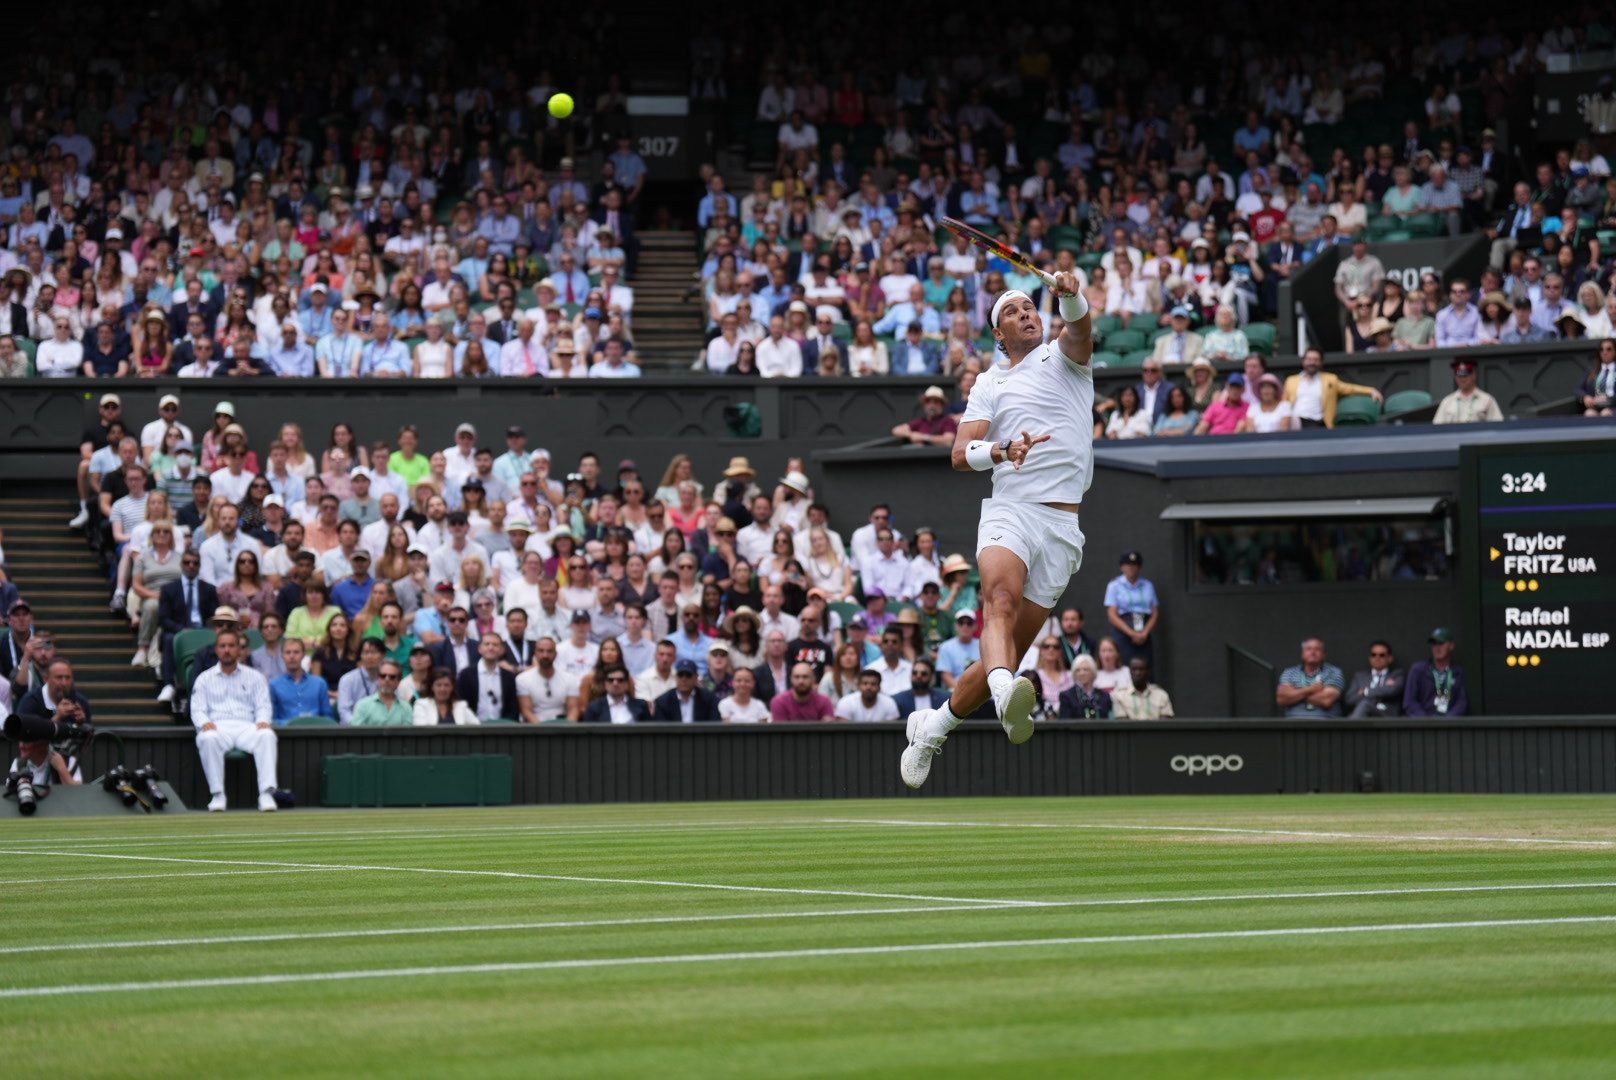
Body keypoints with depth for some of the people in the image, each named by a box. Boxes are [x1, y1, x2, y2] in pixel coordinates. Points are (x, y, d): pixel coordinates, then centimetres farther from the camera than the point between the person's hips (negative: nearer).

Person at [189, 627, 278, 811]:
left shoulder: (254, 677, 20)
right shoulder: (204, 679, 20)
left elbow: (263, 706, 11)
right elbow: (197, 709, 10)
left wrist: (263, 720, -13)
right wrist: (204, 723, -14)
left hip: (247, 727, 0)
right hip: (217, 726, 0)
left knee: (267, 735, -34)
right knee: (207, 739, -38)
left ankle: (266, 793, -42)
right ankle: (217, 794, -33)